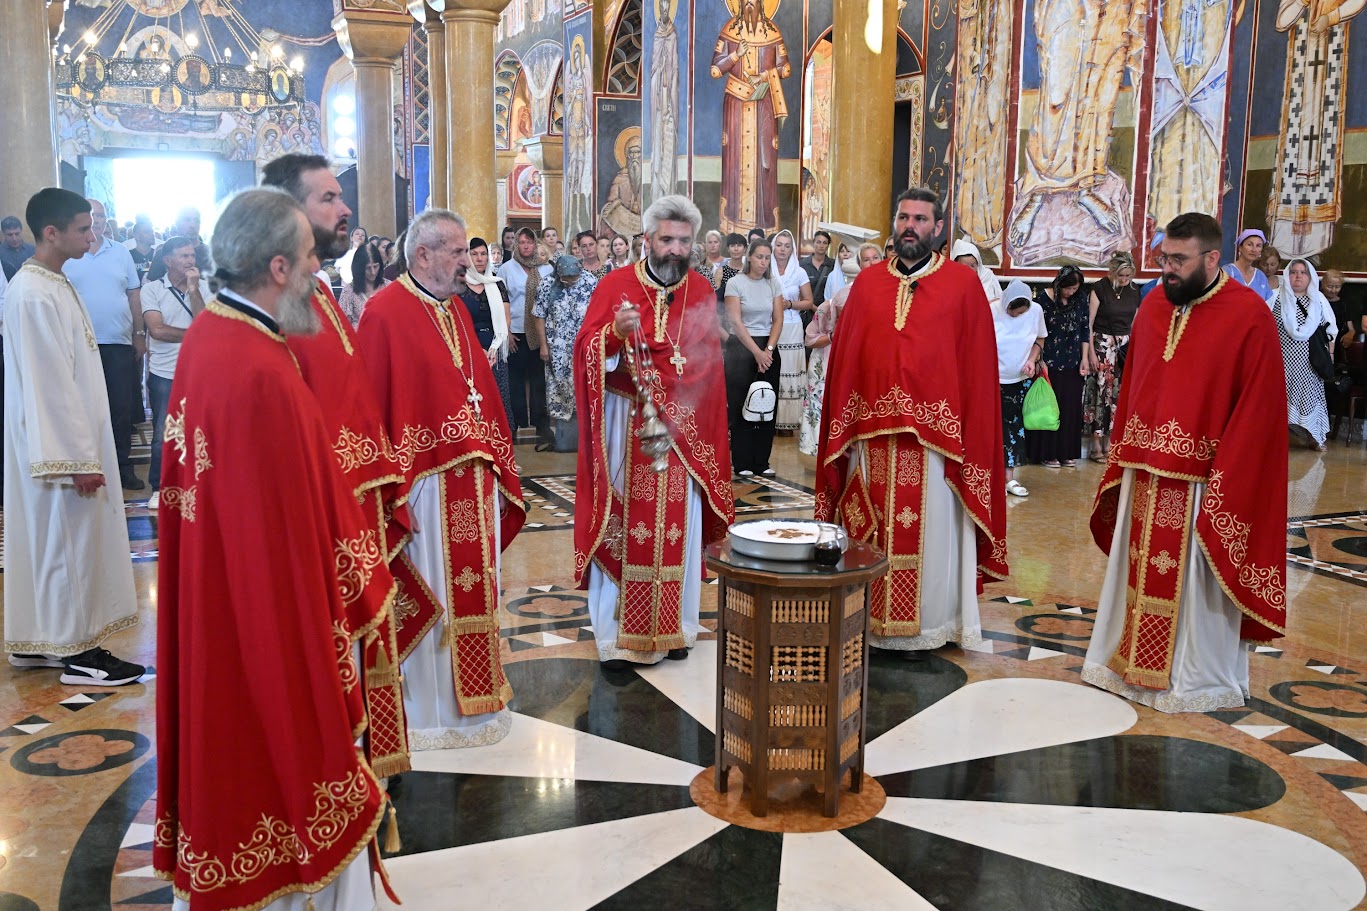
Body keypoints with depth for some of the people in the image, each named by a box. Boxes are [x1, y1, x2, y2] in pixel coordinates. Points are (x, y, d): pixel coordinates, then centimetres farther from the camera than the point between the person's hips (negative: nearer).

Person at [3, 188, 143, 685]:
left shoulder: (53, 283, 11)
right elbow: (50, 383, -22)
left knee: (62, 538, 15)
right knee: (68, 539, -2)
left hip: (71, 436, 10)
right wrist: (80, 458, -21)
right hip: (61, 444, -10)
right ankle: (75, 653, 8)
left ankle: (43, 639, 26)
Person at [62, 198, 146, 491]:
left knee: (122, 408, 5)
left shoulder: (120, 252, 9)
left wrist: (139, 334, 8)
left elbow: (133, 296, 11)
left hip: (119, 344, 2)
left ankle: (123, 466, 15)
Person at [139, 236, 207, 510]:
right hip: (164, 374, -1)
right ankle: (159, 488, 19)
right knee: (162, 435, 4)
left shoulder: (203, 287, 4)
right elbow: (157, 330, -12)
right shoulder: (152, 289, -1)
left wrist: (193, 289, -13)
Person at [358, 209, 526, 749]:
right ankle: (425, 712, 17)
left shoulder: (456, 310, 13)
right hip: (425, 481, -8)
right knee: (426, 595, 3)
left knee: (470, 589, 15)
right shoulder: (384, 313, -12)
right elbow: (372, 406, -15)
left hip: (473, 480, 8)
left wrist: (499, 471, 11)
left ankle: (471, 698, 29)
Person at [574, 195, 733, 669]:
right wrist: (616, 333, -29)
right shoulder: (616, 285, -1)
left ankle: (673, 625, 19)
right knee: (623, 524, 0)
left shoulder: (701, 291, 7)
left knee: (677, 526, 7)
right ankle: (617, 634, 8)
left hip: (683, 429, 3)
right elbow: (586, 350, -8)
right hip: (625, 426, -3)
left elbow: (708, 362, 12)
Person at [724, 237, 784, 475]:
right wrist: (756, 352, -15)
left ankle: (762, 462, 10)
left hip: (768, 350, 4)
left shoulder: (774, 284, 8)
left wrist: (768, 350, -10)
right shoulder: (735, 283, -4)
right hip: (741, 348, -4)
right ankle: (742, 463, 5)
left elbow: (778, 320, 4)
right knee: (741, 406, -2)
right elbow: (736, 322, -10)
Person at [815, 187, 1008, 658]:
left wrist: (969, 438, -7)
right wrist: (842, 429, 3)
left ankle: (924, 626, 17)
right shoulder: (867, 282, 9)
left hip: (935, 434, -3)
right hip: (872, 431, 3)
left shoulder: (964, 284, 0)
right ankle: (868, 619, 22)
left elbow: (977, 365, -2)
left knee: (927, 532, 4)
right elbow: (843, 358, 8)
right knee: (870, 530, 9)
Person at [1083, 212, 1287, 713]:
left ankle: (1199, 678, 21)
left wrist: (1224, 482, -17)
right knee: (1139, 570, 15)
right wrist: (1122, 461, 7)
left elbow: (1257, 410, -13)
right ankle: (1130, 663, 30)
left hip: (1202, 480, -6)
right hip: (1145, 472, 6)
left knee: (1195, 582, 4)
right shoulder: (1153, 306, 7)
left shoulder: (1249, 317, -11)